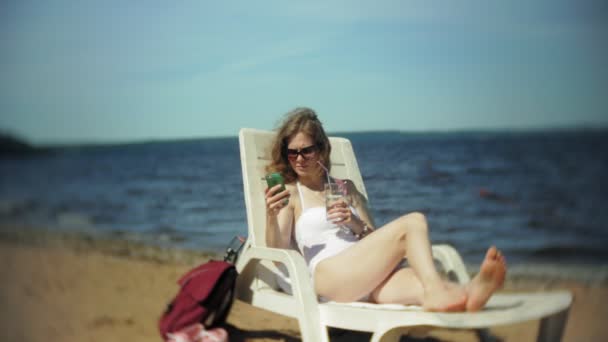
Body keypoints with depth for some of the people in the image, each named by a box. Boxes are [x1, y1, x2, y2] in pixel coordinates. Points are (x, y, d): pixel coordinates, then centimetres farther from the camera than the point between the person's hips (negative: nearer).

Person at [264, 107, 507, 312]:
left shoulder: (345, 187, 27)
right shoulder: (289, 193, 13)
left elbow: (375, 240, 22)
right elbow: (277, 253, -2)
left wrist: (356, 224, 0)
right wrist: (271, 215, -21)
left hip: (368, 277, 5)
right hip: (328, 276, -4)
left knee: (417, 280, -33)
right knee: (413, 222, -25)